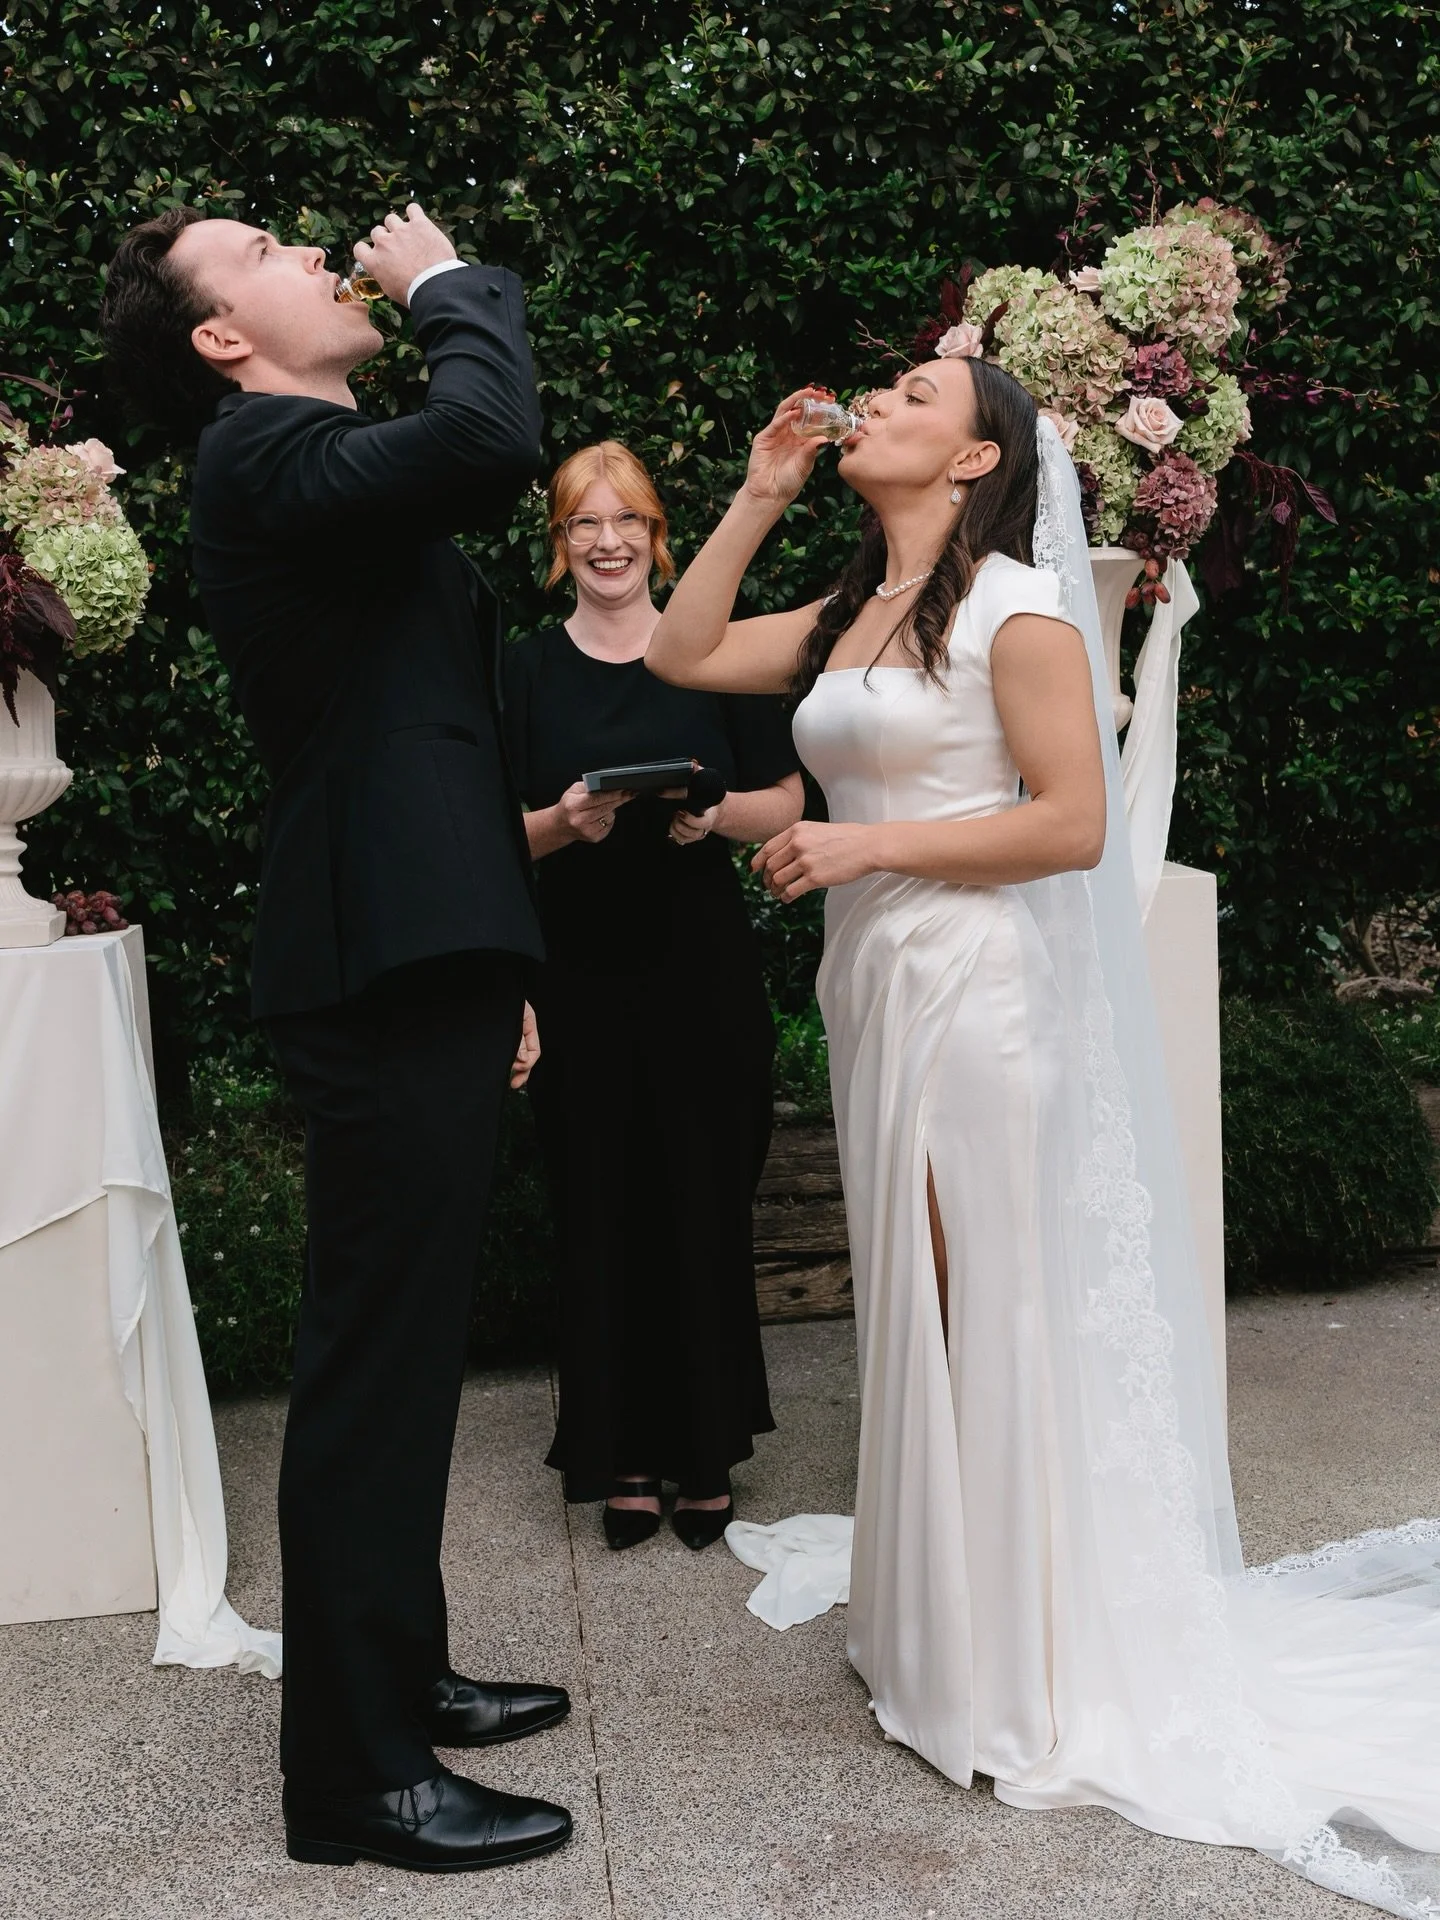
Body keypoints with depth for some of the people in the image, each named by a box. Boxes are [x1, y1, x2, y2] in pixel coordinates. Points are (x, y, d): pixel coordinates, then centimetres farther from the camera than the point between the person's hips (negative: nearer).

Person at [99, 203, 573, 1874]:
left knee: (399, 1352, 17)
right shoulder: (266, 454, -10)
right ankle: (356, 1773, 7)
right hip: (385, 980, -10)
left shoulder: (315, 472, 22)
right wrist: (451, 282, -8)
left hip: (414, 969, 10)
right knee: (375, 1361, -4)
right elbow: (488, 443, -29)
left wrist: (489, 969, 26)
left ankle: (395, 1675, 32)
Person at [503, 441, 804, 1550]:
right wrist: (564, 822, -15)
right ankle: (624, 1457, 17)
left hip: (704, 969, 0)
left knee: (706, 1206, 2)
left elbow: (786, 805, 7)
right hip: (582, 978, 1)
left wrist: (717, 814, -13)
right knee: (603, 1212, 3)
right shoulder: (527, 670, 7)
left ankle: (706, 1455, 17)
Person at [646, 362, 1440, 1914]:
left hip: (973, 989, -8)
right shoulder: (849, 615, 14)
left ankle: (1024, 1680, 14)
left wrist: (867, 843, -16)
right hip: (874, 989, 8)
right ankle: (945, 1633, 29)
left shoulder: (1015, 604, -8)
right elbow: (683, 656, 15)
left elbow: (1074, 821, -14)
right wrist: (758, 496, 10)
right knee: (914, 1316, 14)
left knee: (985, 1316, -1)